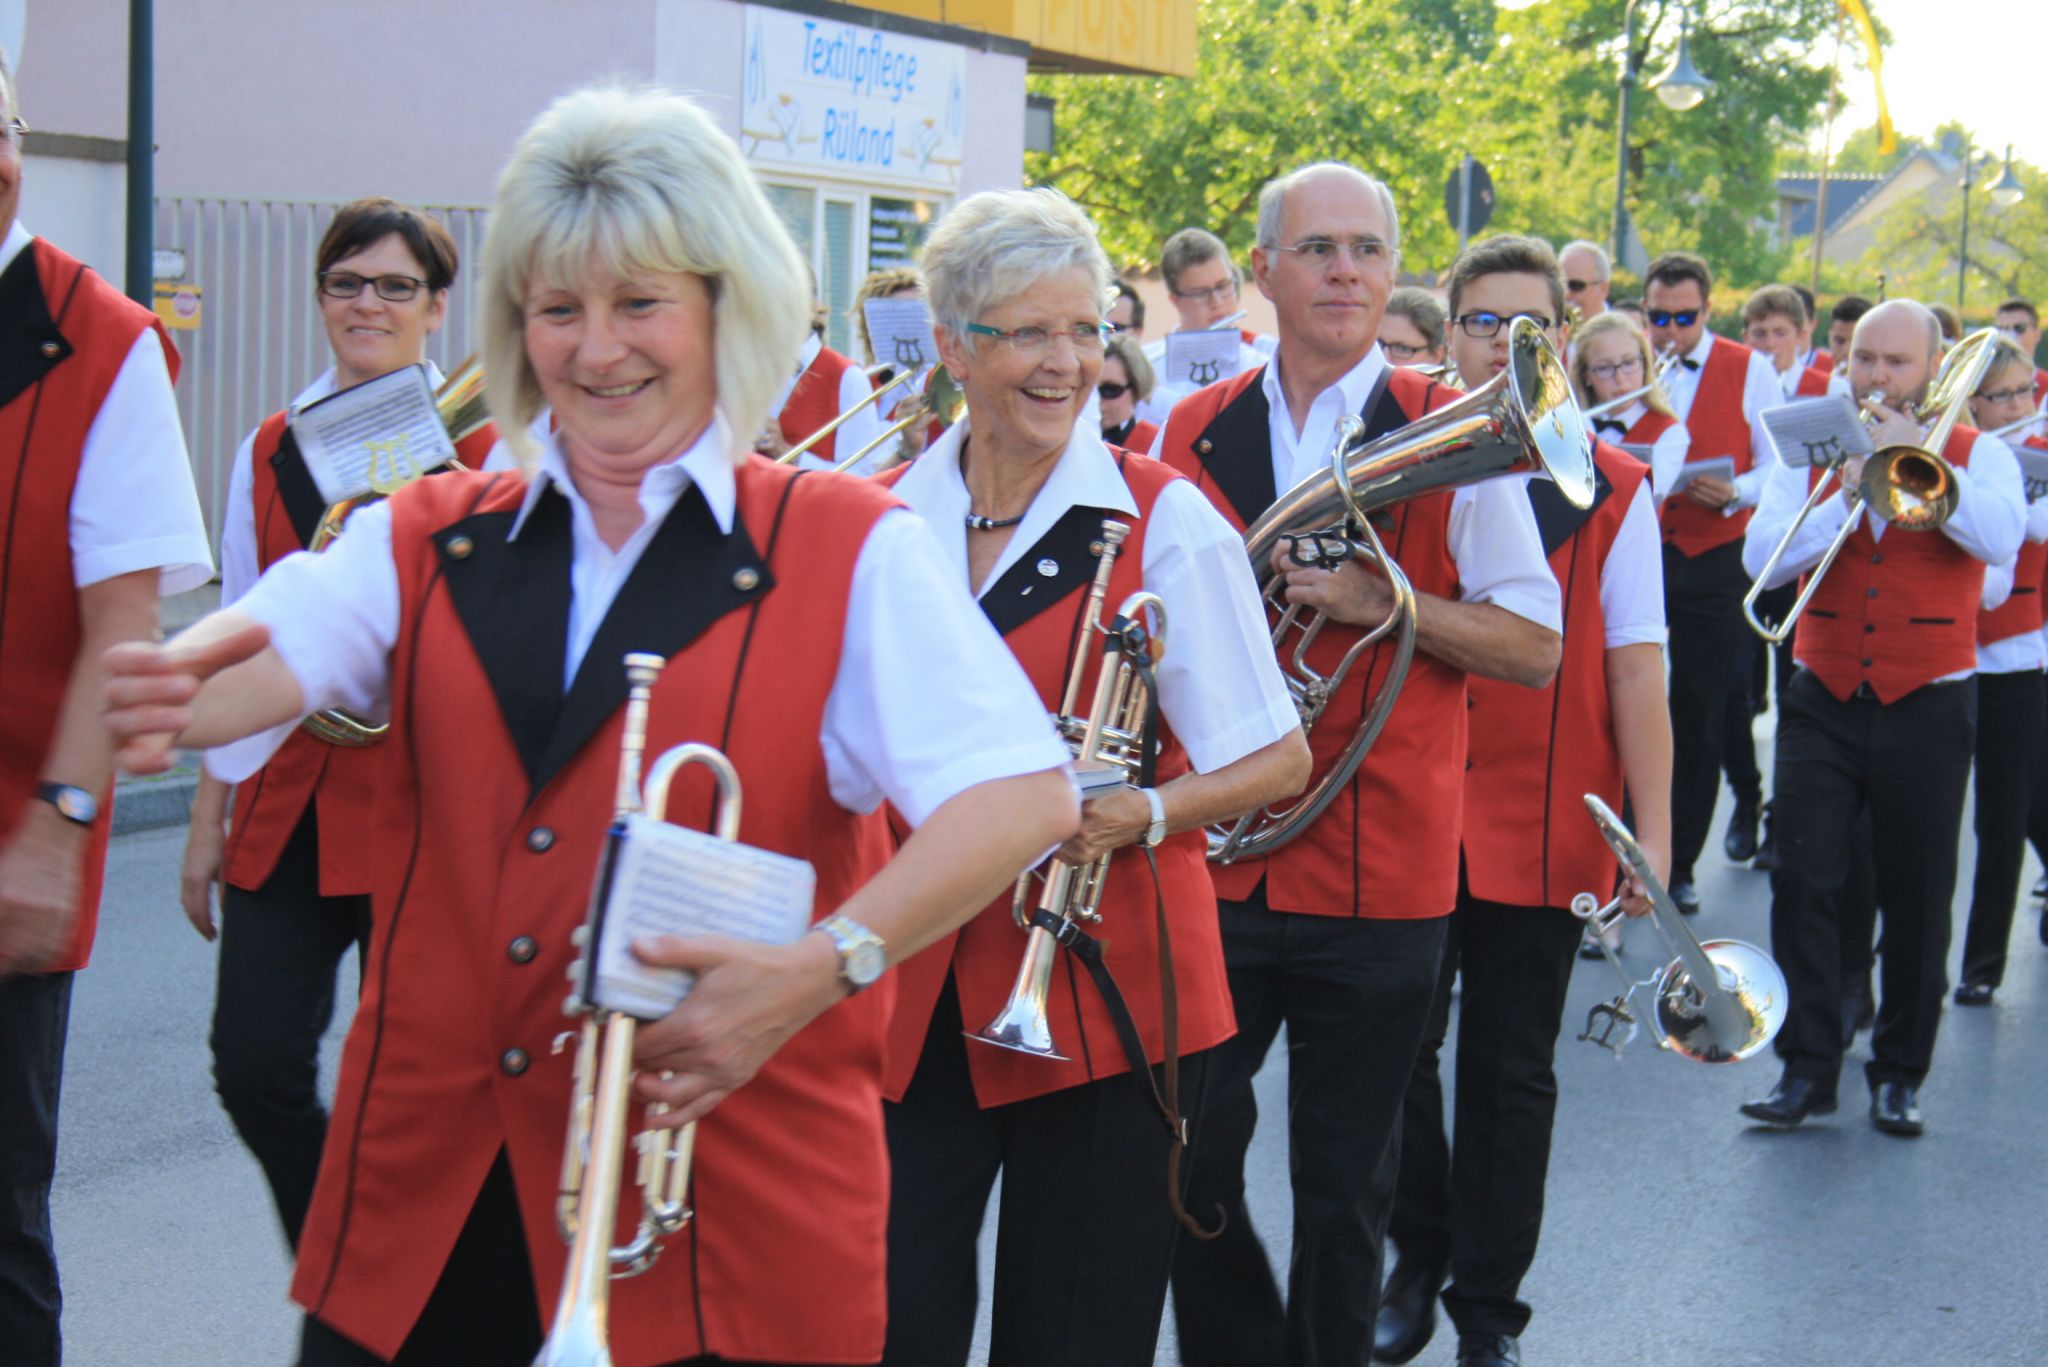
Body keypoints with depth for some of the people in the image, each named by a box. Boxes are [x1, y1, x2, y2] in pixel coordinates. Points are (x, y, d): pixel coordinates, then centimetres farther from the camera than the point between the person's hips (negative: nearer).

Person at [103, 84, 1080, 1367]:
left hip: (725, 1203, -2)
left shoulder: (849, 550, -1)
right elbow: (275, 655, -11)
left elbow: (1026, 792, -14)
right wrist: (167, 697, -34)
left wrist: (821, 967, -27)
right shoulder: (428, 542, 8)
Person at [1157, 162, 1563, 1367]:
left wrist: (1383, 599, -18)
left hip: (1379, 871, -2)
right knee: (1187, 1161, 5)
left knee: (1346, 1186, 8)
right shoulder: (1194, 433, 6)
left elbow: (1536, 648, -5)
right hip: (1210, 859, 3)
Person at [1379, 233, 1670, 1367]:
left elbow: (1635, 671, -1)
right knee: (1398, 1054, 7)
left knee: (1510, 1074, 8)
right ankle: (1417, 1264, 29)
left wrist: (1652, 829, -4)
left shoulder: (1612, 492, 0)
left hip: (1542, 834, -1)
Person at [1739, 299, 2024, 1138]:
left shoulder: (1977, 454, 4)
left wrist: (1917, 455, -18)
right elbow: (1761, 557, -5)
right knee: (1803, 881, -7)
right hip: (1824, 698, 1)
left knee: (1916, 898, 5)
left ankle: (1899, 1074, 16)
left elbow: (1999, 539, -17)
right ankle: (1807, 1068, 0)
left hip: (1927, 705, -1)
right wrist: (1845, 496, -16)